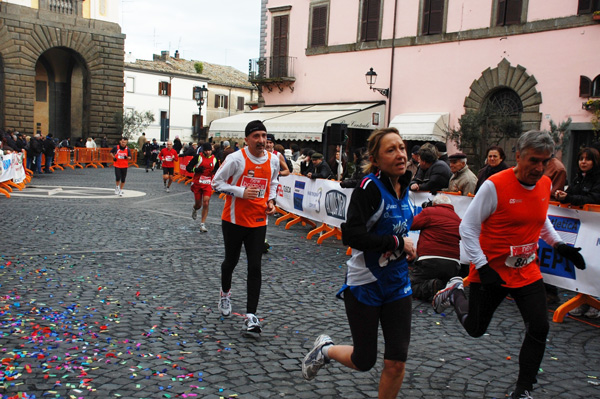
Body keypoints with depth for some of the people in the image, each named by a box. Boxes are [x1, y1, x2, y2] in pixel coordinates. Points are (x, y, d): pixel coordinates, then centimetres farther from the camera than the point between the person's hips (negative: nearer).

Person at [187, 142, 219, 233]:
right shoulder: (198, 157, -6)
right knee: (198, 204, 7)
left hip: (208, 184, 1)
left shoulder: (214, 159, 4)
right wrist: (196, 169, -23)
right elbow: (188, 167, -5)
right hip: (197, 184, -1)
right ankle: (194, 209, 47)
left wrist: (216, 171, -5)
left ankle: (202, 224, -4)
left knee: (206, 203, -12)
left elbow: (217, 169, 19)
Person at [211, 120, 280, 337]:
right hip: (234, 220, -2)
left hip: (258, 221, 3)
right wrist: (241, 192, -20)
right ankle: (225, 293, 47)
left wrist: (271, 200, 2)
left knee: (255, 267, -5)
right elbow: (217, 182, -8)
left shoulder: (273, 160, 1)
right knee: (231, 260, 15)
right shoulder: (236, 159, -14)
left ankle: (251, 317, -1)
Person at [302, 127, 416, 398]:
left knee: (396, 361, 4)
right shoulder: (369, 187, -19)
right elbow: (353, 236, -29)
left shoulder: (403, 187, 4)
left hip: (398, 284, 6)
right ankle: (325, 349, 39)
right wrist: (397, 242, -22)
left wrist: (407, 249, 7)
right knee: (363, 362, 8)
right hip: (365, 285, -6)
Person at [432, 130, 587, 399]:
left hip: (527, 272, 5)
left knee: (539, 329, -2)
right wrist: (482, 267, -21)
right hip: (491, 271, -5)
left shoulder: (545, 184, 1)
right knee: (475, 329, 9)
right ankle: (455, 293, 40)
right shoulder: (495, 185, -20)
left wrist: (558, 245, 10)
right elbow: (467, 228, -16)